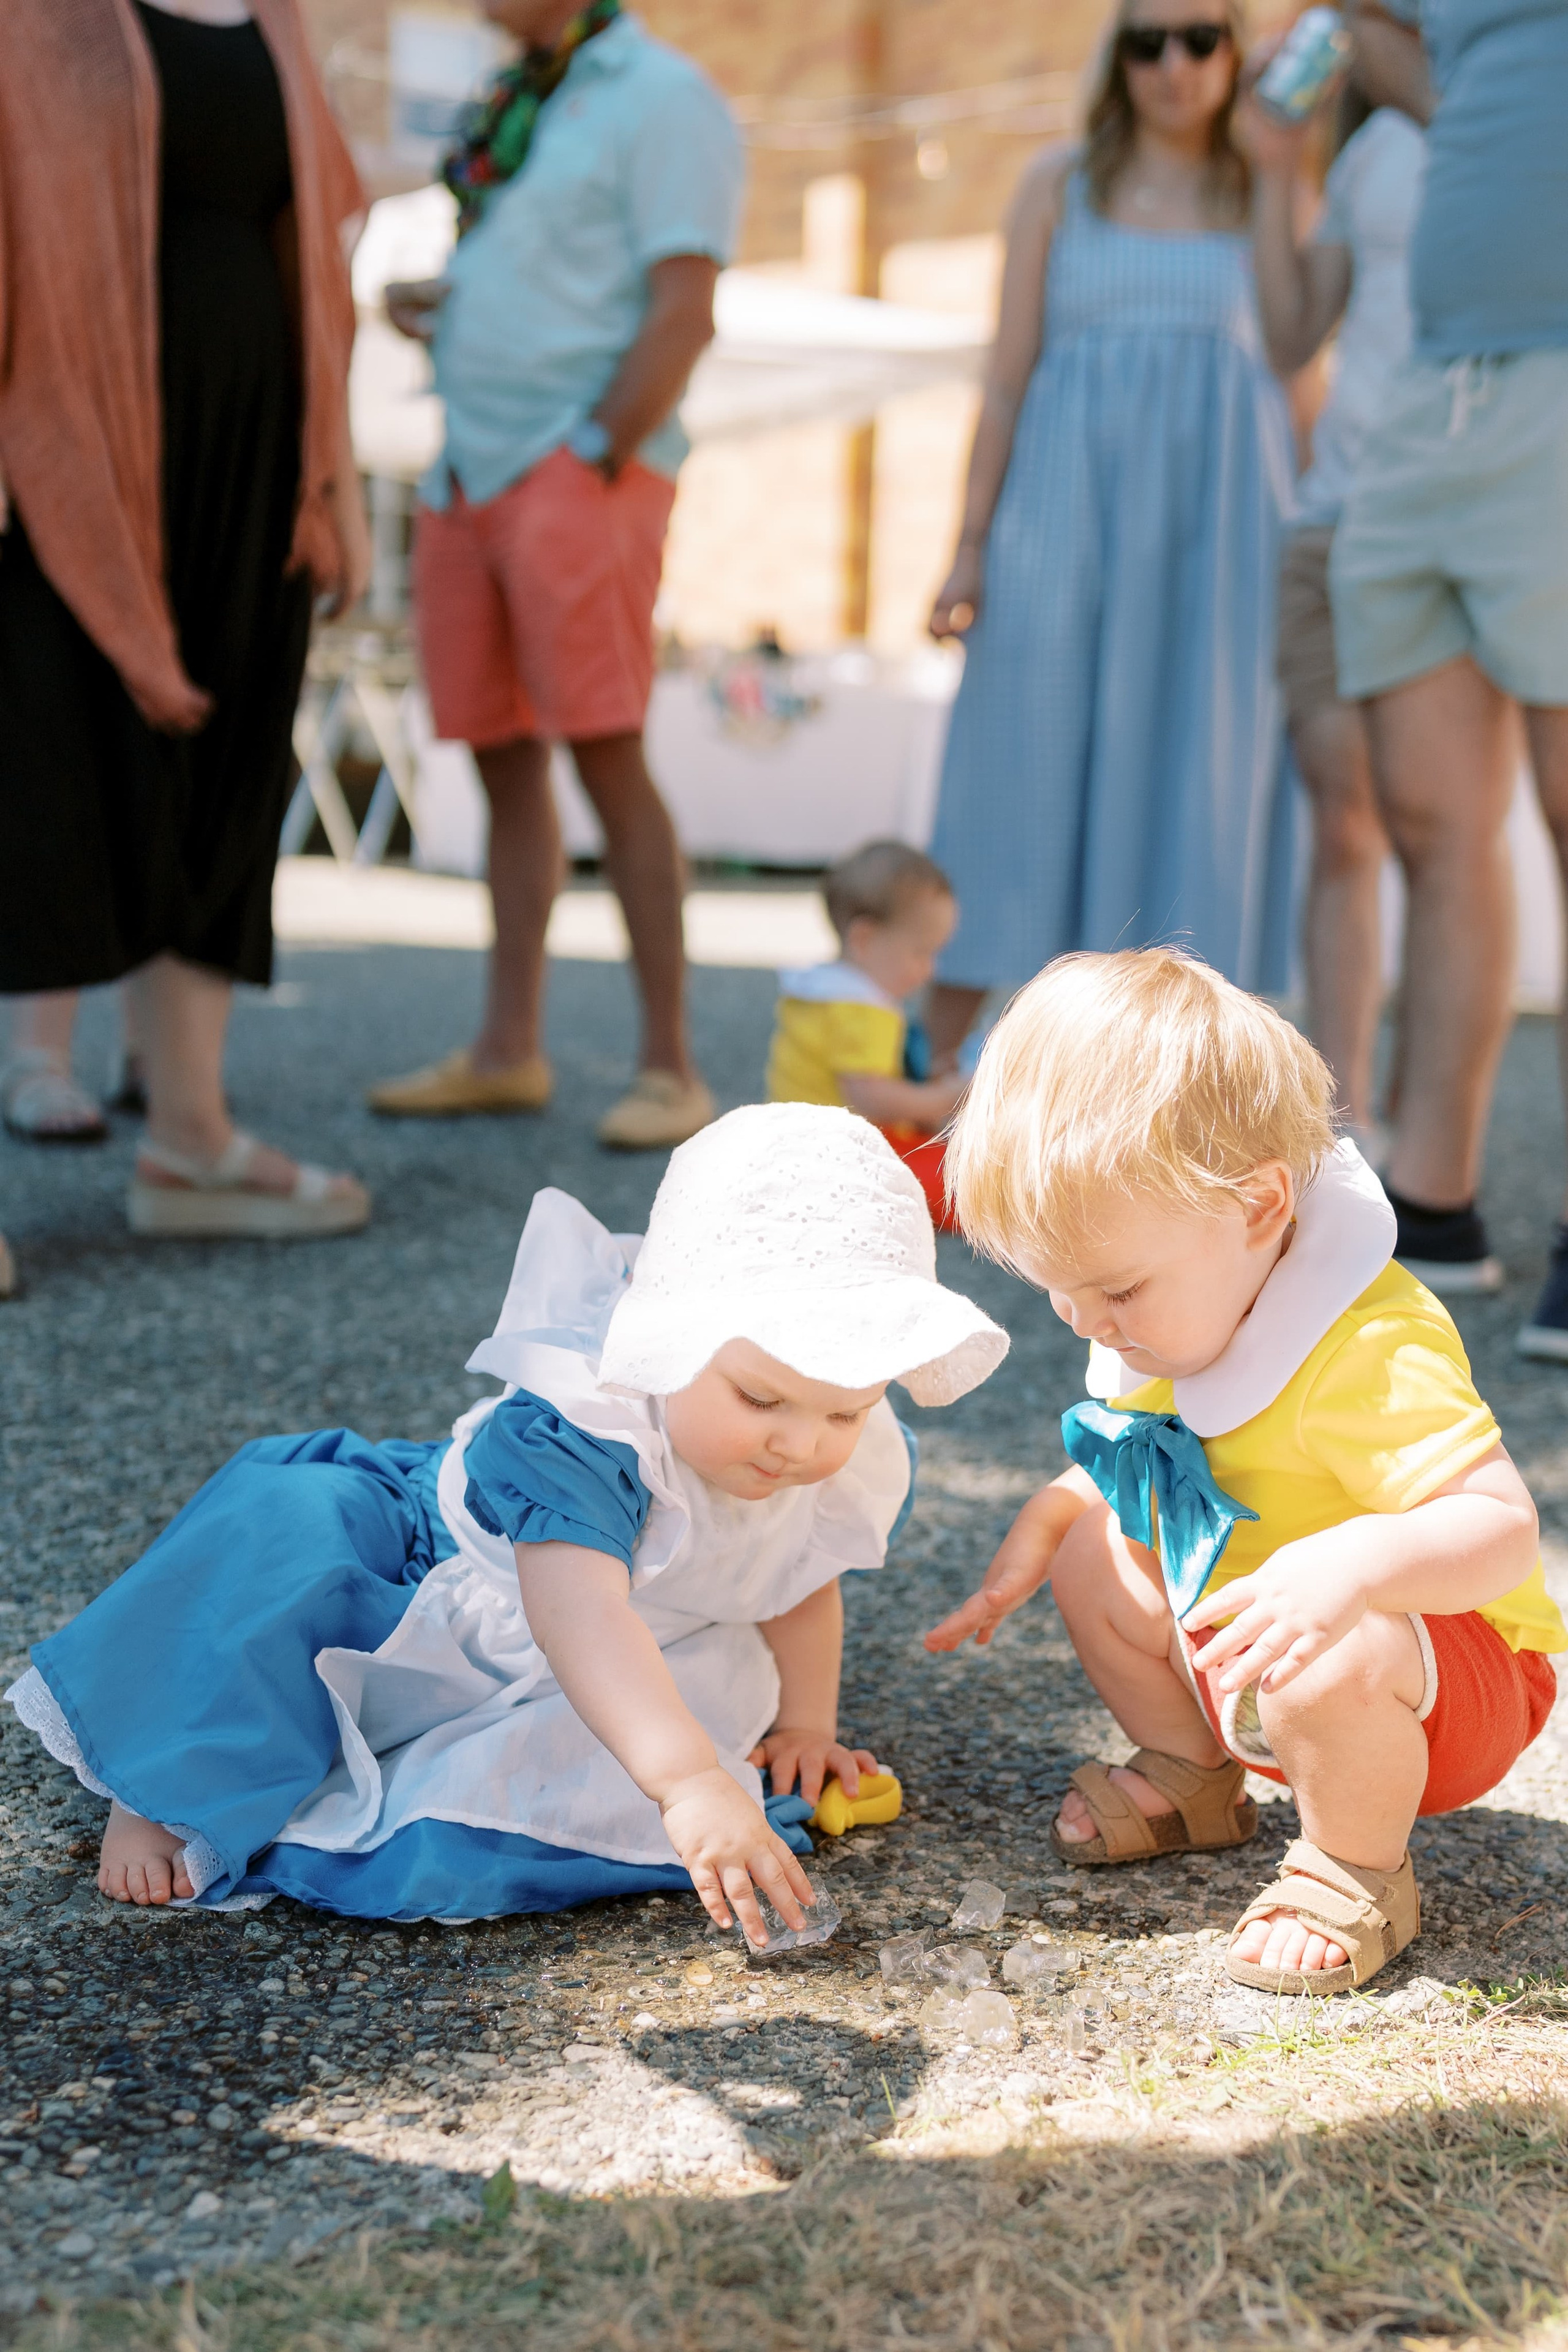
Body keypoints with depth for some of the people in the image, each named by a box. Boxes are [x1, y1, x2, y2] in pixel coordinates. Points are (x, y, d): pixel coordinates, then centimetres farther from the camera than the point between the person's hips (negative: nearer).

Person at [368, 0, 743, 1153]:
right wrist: (434, 298, 9)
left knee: (606, 754, -12)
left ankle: (670, 1068, -7)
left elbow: (682, 313, -13)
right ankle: (507, 1052, 14)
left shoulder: (664, 96, -4)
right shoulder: (519, 104, 20)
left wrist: (597, 457, -15)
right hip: (472, 471, 8)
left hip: (582, 469, -8)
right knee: (505, 759, 8)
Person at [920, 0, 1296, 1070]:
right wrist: (972, 541, -2)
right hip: (1070, 508, 0)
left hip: (1222, 514, 1)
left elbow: (1303, 374, 9)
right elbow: (1009, 373, 6)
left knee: (1192, 784, -1)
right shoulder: (1060, 184, 10)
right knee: (1024, 768, -2)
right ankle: (931, 1060, 4)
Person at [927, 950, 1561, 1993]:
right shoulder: (1184, 1311, -4)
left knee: (1329, 1665, -39)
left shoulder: (1370, 1356, -34)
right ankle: (1194, 1776, 21)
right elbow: (1130, 1467, 16)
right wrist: (1042, 1525, 0)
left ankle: (1359, 1871, -9)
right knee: (1092, 1556, 2)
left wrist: (1359, 1562, -57)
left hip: (1469, 1676, -9)